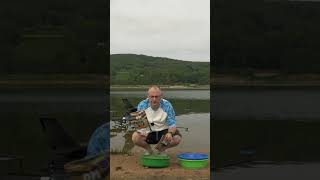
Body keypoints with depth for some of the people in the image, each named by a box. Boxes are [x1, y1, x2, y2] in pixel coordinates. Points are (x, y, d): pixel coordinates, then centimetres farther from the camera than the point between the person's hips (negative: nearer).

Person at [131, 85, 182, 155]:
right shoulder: (142, 105, -13)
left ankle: (162, 149, 7)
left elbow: (172, 124, -14)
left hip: (163, 131, 0)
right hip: (148, 133, 0)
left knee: (177, 138, -28)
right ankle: (148, 149, 4)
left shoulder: (167, 105, -15)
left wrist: (170, 133, -38)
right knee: (135, 137, -30)